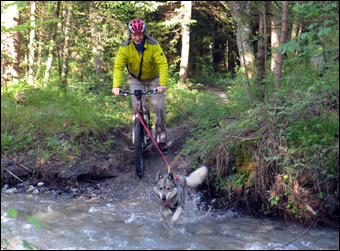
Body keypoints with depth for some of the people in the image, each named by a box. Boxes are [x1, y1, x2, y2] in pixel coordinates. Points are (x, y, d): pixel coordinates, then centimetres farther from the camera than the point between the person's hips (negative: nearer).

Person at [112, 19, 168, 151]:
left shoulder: (153, 45, -25)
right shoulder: (125, 47, -20)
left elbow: (163, 64, -31)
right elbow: (118, 67, -23)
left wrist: (163, 84, -45)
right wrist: (116, 85, -39)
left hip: (154, 78, -1)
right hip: (136, 79, 1)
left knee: (159, 106, -11)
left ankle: (161, 138, 3)